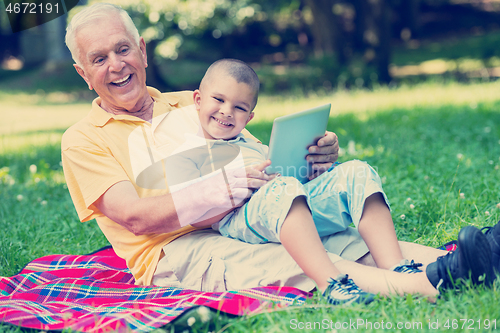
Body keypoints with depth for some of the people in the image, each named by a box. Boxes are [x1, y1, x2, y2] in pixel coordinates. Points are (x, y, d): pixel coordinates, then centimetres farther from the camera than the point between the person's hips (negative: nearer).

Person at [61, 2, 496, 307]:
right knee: (292, 262, -33)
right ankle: (432, 283, -48)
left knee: (357, 242, -20)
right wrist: (222, 189, -22)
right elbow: (137, 217, -8)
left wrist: (316, 159, -6)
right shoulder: (84, 140, 7)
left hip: (246, 226, 6)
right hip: (176, 251, -6)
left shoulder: (191, 104, 22)